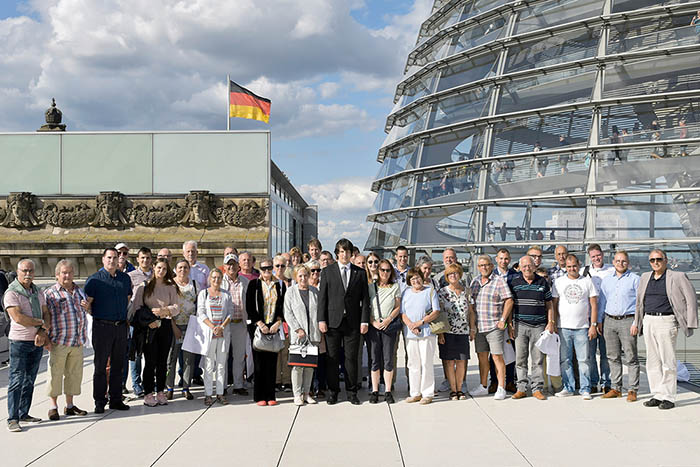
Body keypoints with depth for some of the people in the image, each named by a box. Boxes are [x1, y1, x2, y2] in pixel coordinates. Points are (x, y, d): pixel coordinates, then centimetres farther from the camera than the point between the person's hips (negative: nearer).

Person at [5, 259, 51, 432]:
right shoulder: (11, 293, -10)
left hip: (37, 342, 7)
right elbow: (18, 318, -21)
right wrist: (42, 323, -11)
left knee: (30, 380, 10)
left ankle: (24, 414, 18)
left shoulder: (37, 292, 12)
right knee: (17, 380, -7)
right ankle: (13, 419, -4)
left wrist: (42, 332, -9)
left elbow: (46, 314, 9)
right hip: (19, 341, -6)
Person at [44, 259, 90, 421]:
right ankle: (53, 407, 11)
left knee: (74, 373, 10)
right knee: (56, 373, 0)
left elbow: (88, 312, 27)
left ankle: (69, 405, 21)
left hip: (78, 342, 5)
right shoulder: (49, 293, -2)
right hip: (58, 342, -5)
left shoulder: (79, 291, 16)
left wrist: (87, 307, 3)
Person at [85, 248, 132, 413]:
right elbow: (87, 303, -4)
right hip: (102, 326, -4)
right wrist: (98, 315, -2)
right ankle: (99, 401, 6)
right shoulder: (94, 279, -3)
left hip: (121, 326, 5)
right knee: (101, 365, -1)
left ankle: (116, 399, 17)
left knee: (118, 365, 9)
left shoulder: (125, 278, 11)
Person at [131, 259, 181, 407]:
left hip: (165, 326, 2)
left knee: (162, 361, 5)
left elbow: (176, 307, 2)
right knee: (150, 361, -5)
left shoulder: (171, 288, 11)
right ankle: (148, 394, 1)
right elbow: (137, 307, -1)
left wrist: (164, 310, -17)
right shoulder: (144, 286, 5)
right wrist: (147, 321, -13)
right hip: (148, 327, -2)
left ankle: (160, 392, 13)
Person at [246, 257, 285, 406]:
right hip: (258, 327, -2)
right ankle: (259, 397, 4)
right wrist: (260, 323, -10)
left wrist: (278, 322, -7)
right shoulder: (254, 284, 3)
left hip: (274, 327, 2)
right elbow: (249, 307, -1)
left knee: (272, 362, 1)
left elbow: (283, 306, 7)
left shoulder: (280, 285, 9)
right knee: (259, 363, -2)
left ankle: (270, 396, 7)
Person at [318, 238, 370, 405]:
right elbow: (322, 297, 4)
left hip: (353, 322, 0)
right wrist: (321, 320, -4)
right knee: (333, 358, 4)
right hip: (333, 321, 0)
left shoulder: (360, 273, 8)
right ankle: (333, 392, 14)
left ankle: (352, 392, 13)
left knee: (351, 358, 3)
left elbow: (365, 299, 6)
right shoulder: (327, 272, 6)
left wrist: (364, 321, -2)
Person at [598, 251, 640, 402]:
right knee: (613, 357, 8)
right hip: (609, 321, 4)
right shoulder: (606, 280, 15)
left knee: (631, 358, -3)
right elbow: (601, 301, 20)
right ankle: (616, 388, 15)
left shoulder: (635, 279, 2)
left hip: (627, 320, -4)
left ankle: (633, 390, 2)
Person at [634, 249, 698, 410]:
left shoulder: (677, 277, -2)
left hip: (666, 321, -5)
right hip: (648, 321, 5)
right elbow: (640, 302, 22)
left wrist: (690, 324, -8)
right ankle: (657, 395, 15)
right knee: (652, 361, 7)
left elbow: (691, 300, -3)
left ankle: (668, 398, 3)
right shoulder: (645, 277, 14)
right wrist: (636, 323, 21)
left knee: (668, 361, -4)